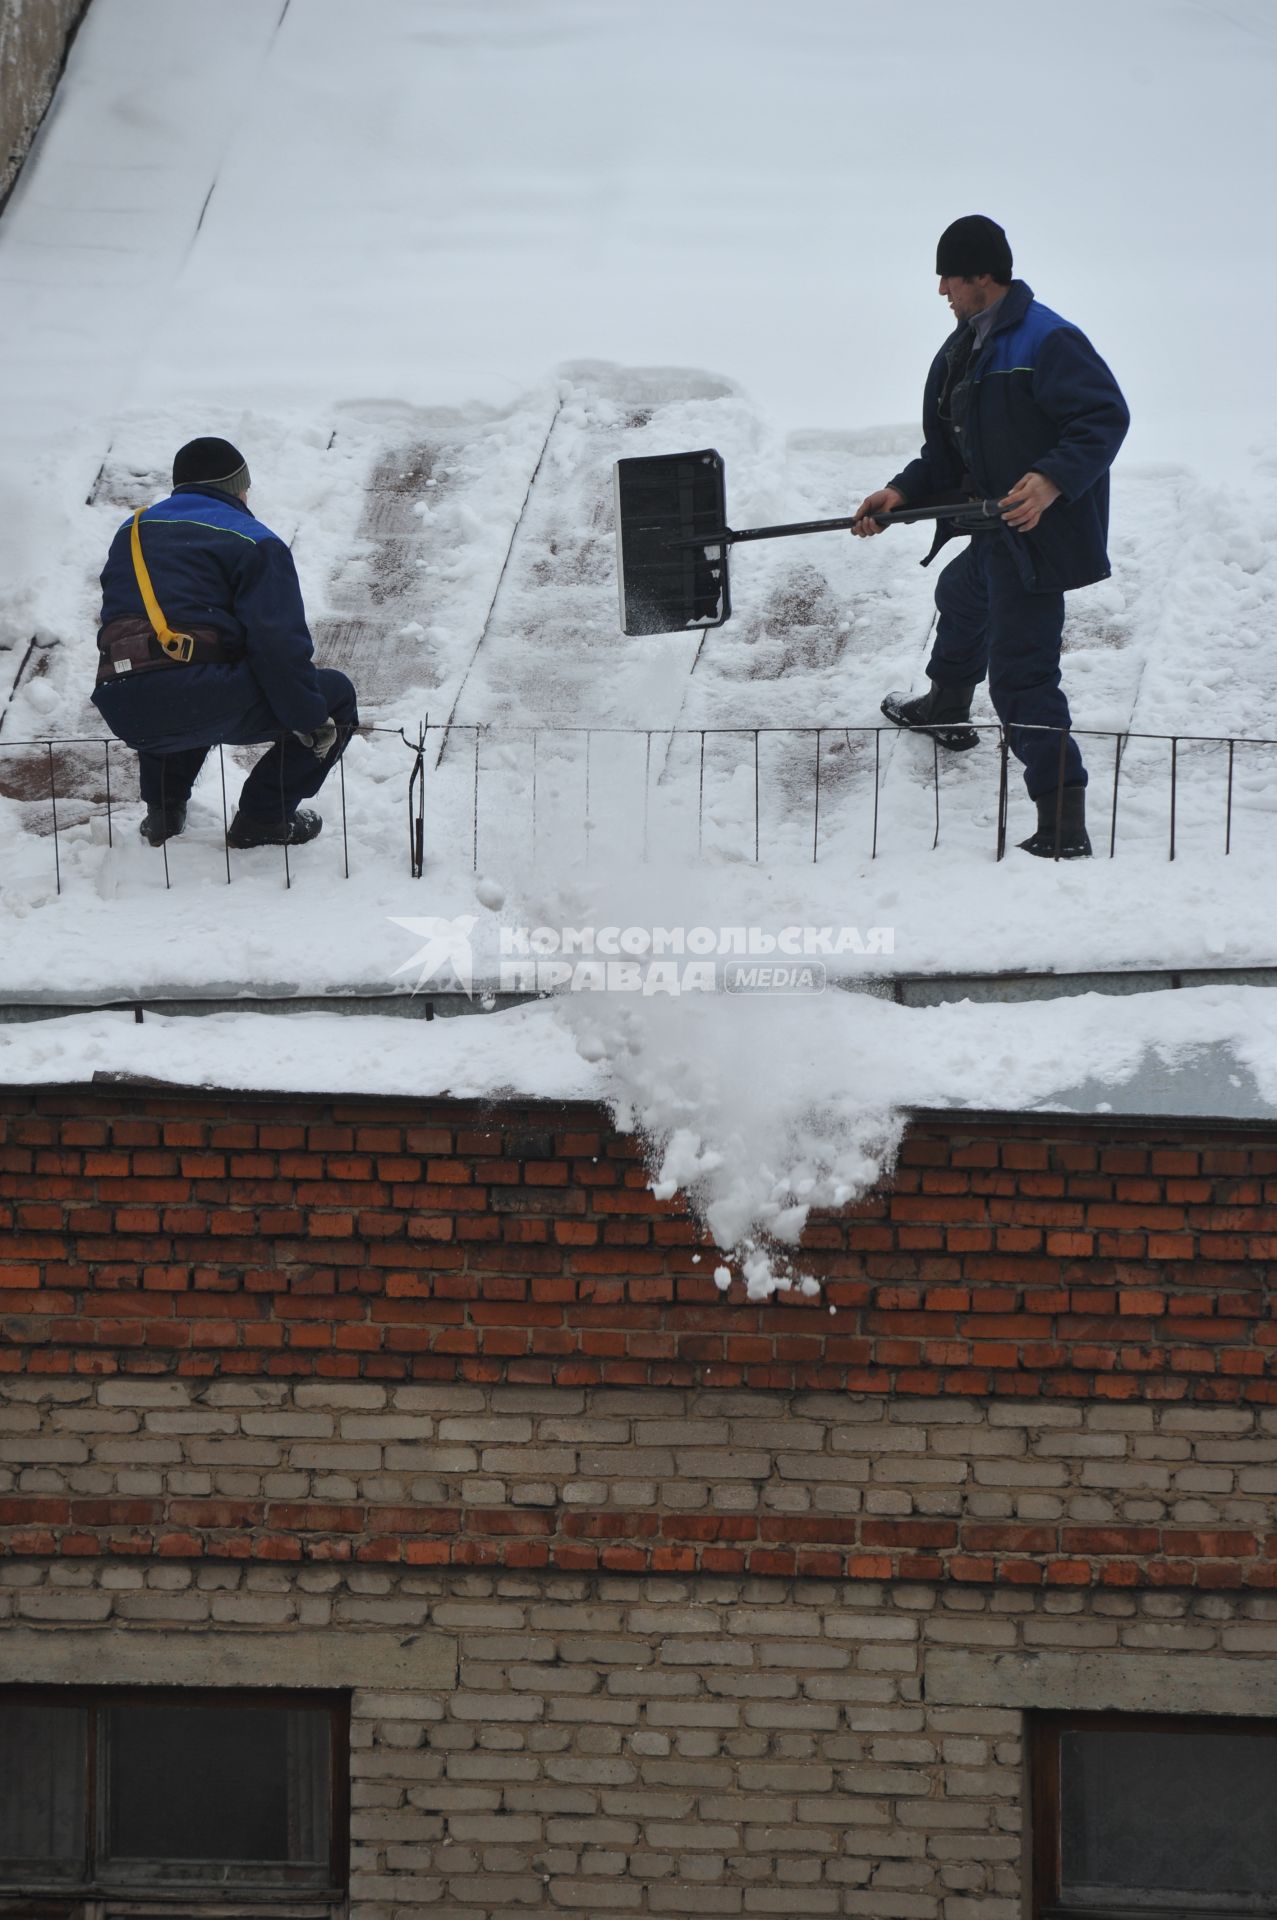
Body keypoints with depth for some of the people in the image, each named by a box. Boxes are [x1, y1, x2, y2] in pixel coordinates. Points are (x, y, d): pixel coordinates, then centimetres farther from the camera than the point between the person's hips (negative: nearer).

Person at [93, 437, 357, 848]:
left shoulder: (132, 532, 27)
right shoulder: (254, 542, 6)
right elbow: (279, 644, -7)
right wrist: (311, 721, 0)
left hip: (122, 714, 7)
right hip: (198, 700, -7)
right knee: (335, 693, 12)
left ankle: (162, 810, 28)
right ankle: (262, 819, 11)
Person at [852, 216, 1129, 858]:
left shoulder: (1046, 342, -21)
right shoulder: (963, 351, 11)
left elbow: (1105, 416, -25)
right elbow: (949, 452, 16)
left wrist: (1054, 480, -36)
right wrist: (903, 492, 1)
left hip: (1039, 535, -11)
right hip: (994, 532, 11)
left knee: (1020, 674, -12)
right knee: (961, 597, 36)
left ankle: (1063, 828, -12)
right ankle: (945, 709, 67)